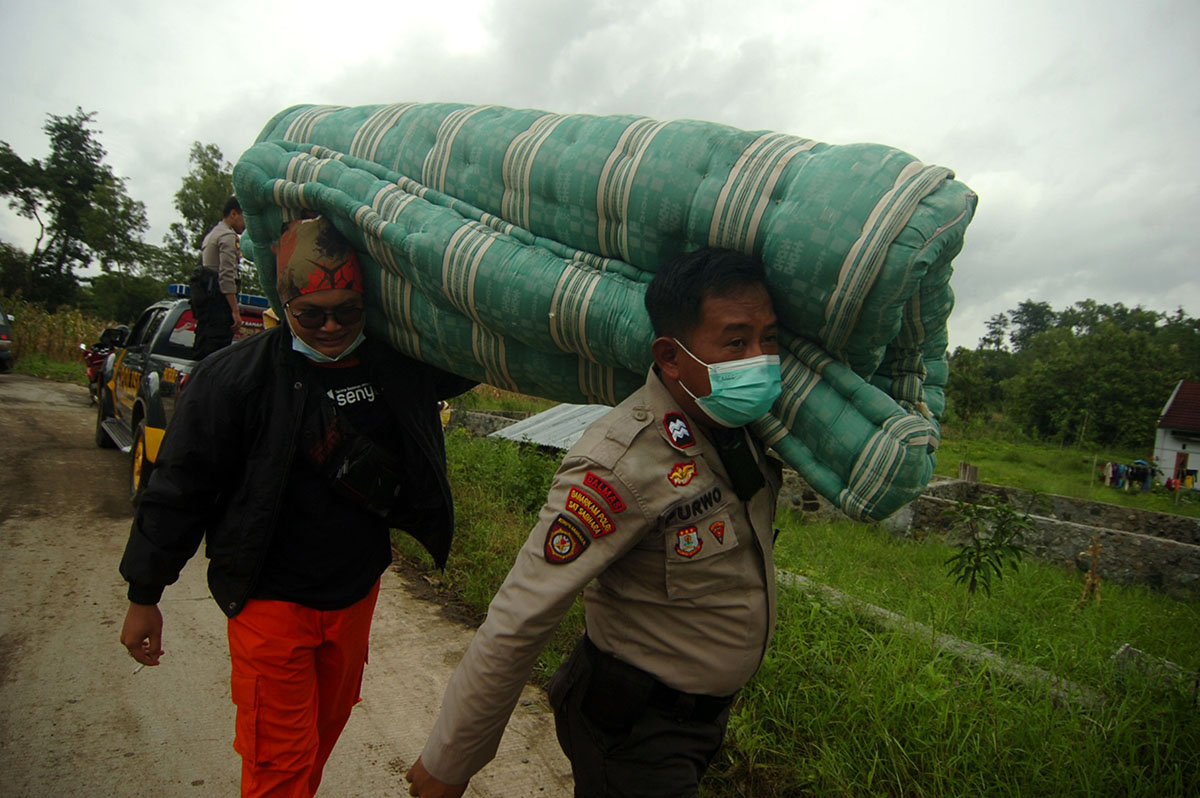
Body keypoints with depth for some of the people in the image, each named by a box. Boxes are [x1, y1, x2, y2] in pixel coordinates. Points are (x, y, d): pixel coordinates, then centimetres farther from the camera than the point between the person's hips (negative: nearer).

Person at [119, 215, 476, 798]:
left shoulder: (397, 366, -4)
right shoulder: (235, 377, -14)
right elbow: (180, 488, -6)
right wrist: (144, 596, 0)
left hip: (356, 594, 4)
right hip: (272, 602, -4)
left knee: (327, 724, 23)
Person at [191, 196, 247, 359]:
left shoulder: (212, 234, 27)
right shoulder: (228, 236, -6)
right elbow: (227, 275, -16)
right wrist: (235, 311, -21)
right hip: (217, 296, -10)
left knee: (201, 350, 10)